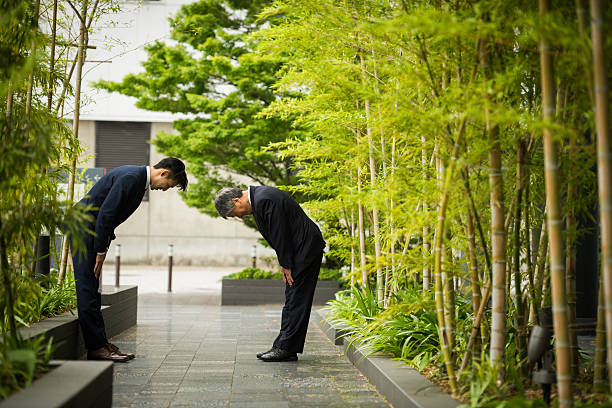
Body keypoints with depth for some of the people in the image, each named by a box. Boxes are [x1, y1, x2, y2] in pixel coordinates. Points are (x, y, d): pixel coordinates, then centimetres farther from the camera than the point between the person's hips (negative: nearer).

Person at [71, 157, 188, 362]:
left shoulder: (140, 179, 11)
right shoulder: (130, 177, -20)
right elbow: (105, 214, -23)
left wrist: (102, 250, 11)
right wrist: (101, 251, -16)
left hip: (93, 229, 10)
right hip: (83, 228, -10)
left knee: (94, 289, 10)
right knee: (88, 289, -8)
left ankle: (100, 343, 13)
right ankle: (96, 347, -7)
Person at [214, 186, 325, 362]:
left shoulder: (265, 200, -21)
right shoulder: (258, 197, 11)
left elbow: (280, 235, -20)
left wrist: (286, 265, -12)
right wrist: (284, 264, 12)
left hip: (306, 247, -10)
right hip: (299, 248, 10)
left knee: (296, 299, -7)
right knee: (292, 299, 10)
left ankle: (285, 348, -4)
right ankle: (285, 348, 13)